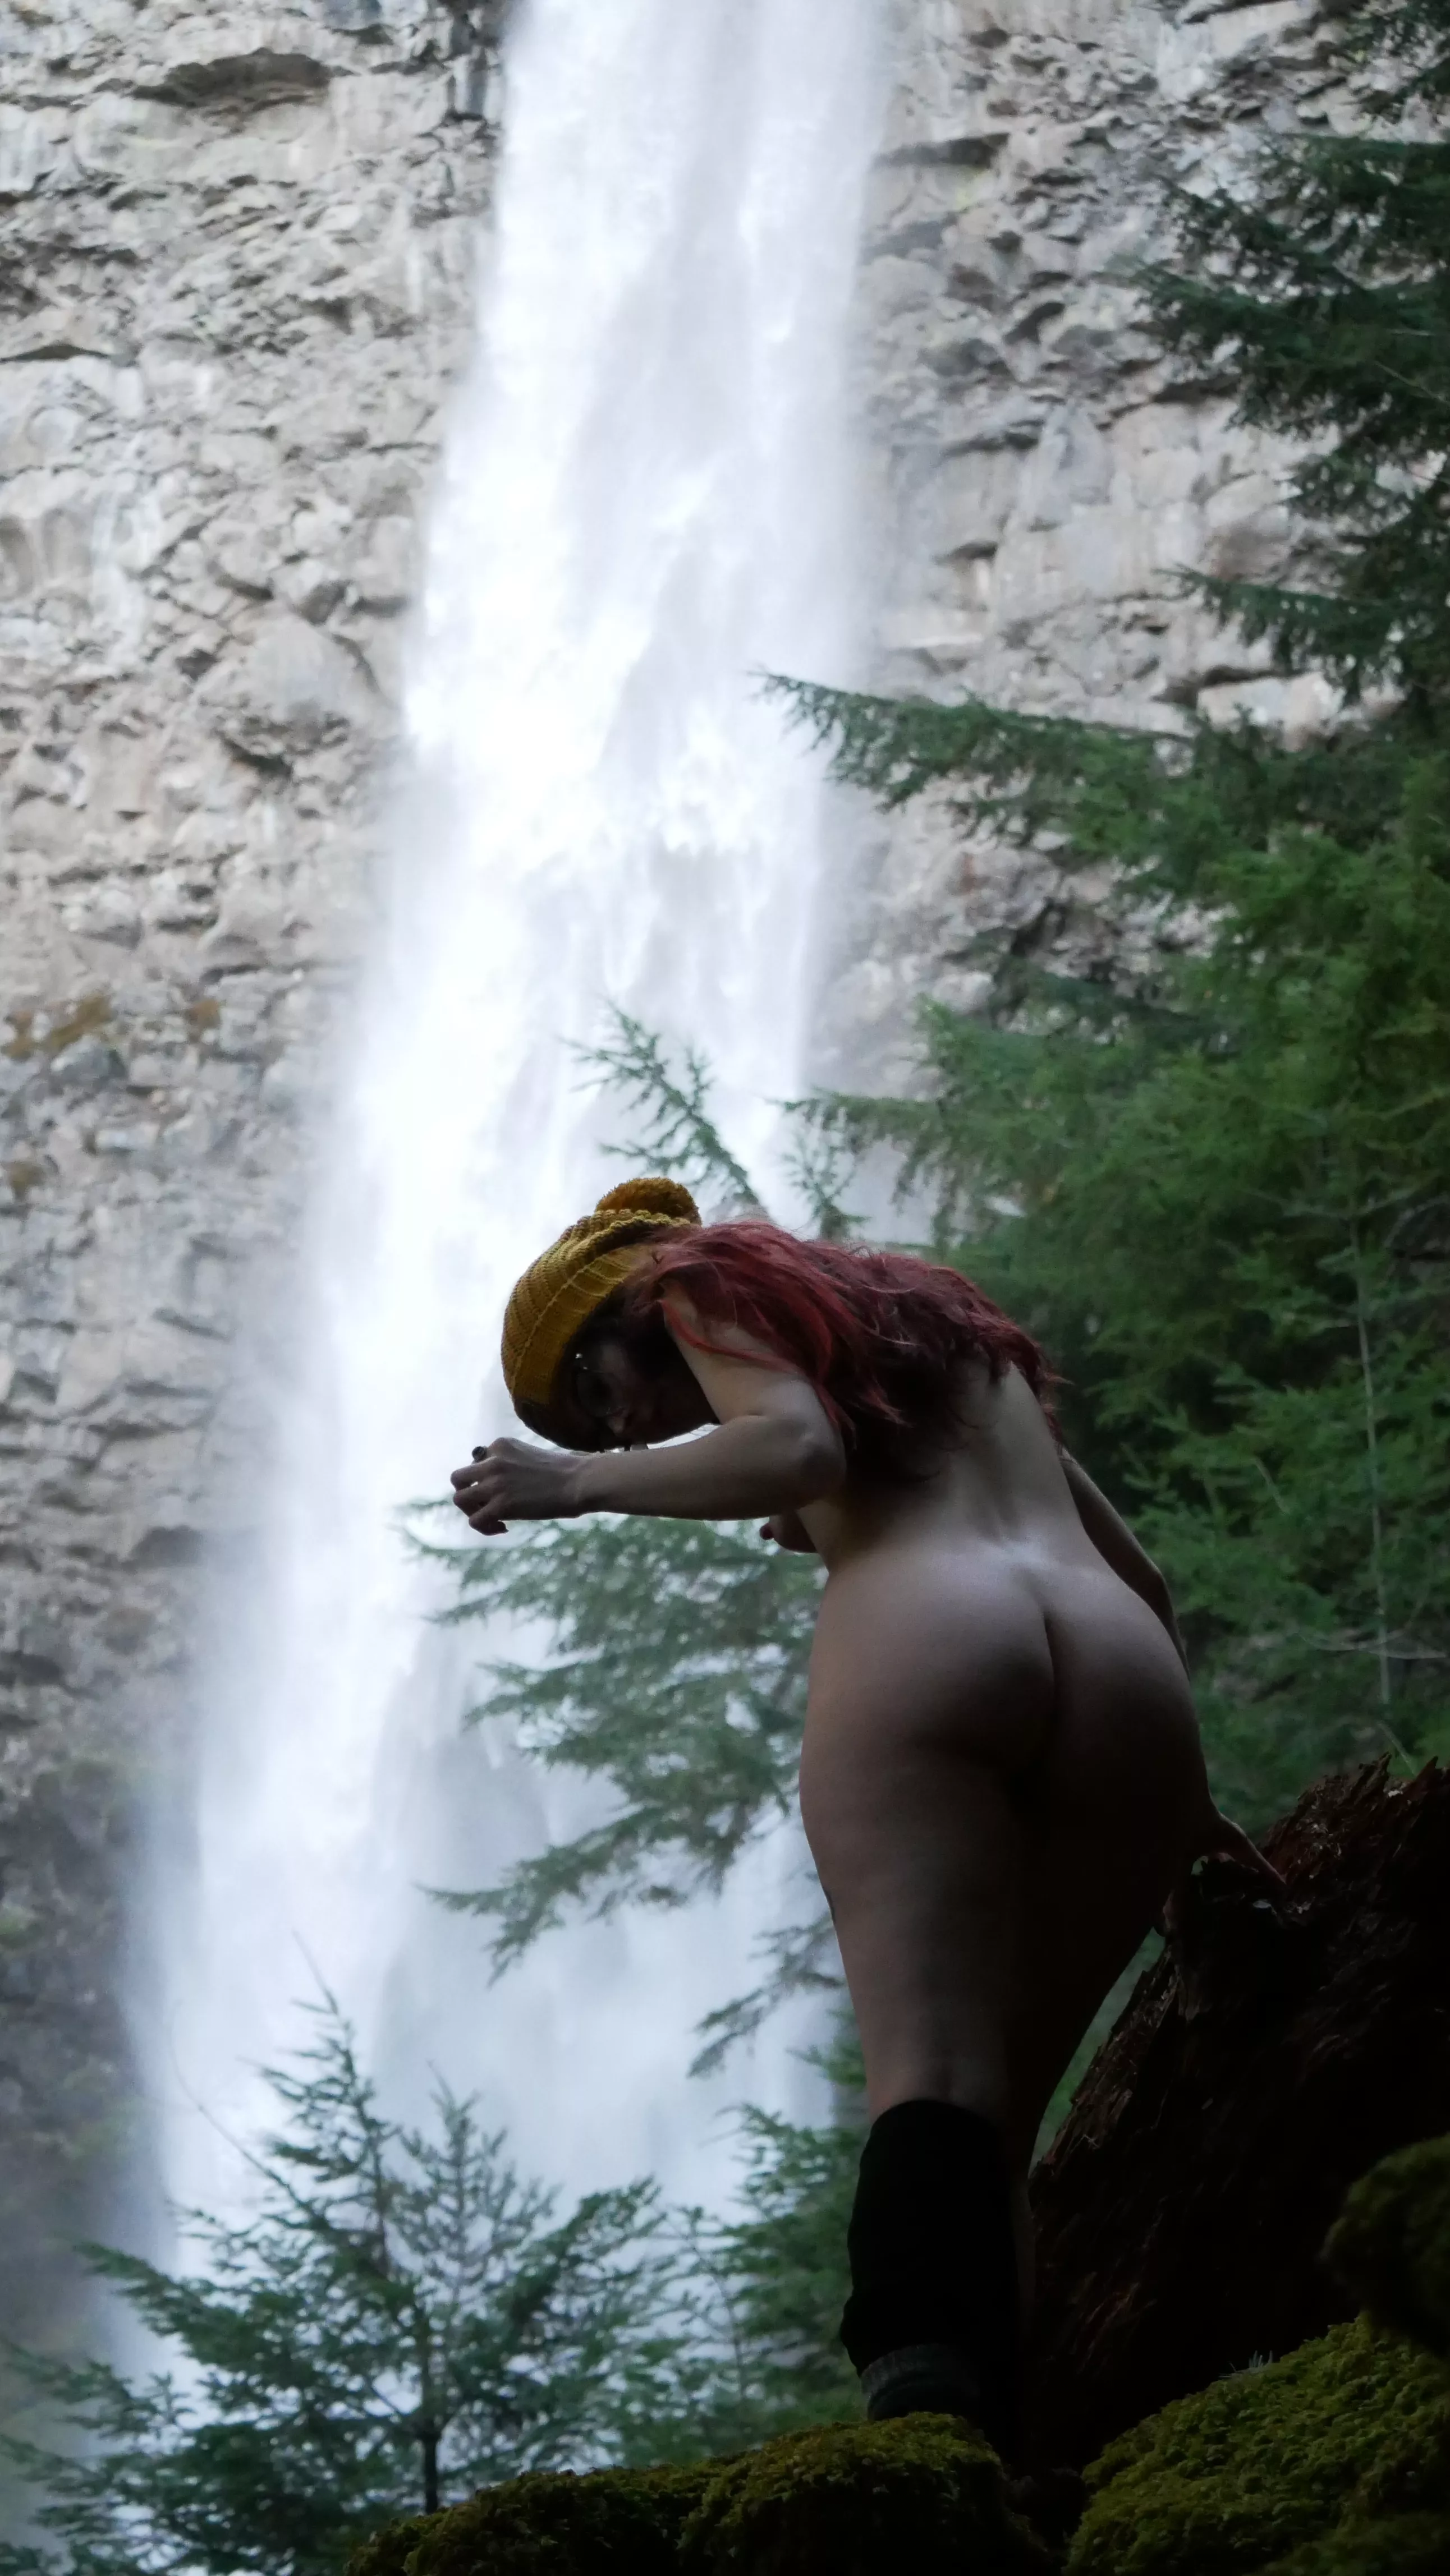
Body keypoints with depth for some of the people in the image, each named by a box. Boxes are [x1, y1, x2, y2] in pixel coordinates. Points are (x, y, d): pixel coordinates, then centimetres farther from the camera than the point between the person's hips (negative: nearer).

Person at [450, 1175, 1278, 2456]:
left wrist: (588, 1481, 5)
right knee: (999, 2113, 6)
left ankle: (928, 2389, -41)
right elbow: (1142, 1577, 36)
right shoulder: (944, 1322, 39)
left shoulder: (706, 1287, 19)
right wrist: (1176, 1794, 41)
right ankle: (997, 2429, -10)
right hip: (1129, 1679, 6)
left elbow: (798, 1447, -4)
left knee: (928, 2078, -19)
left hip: (918, 1641, -6)